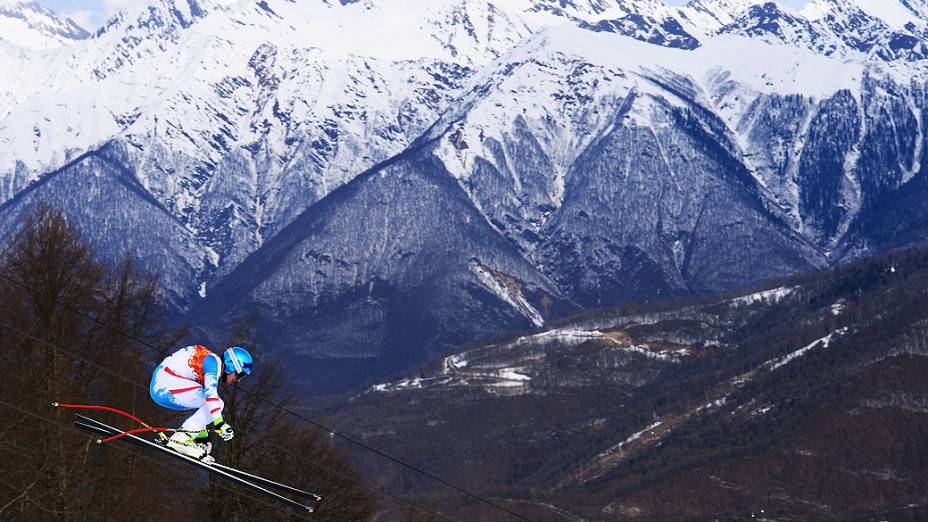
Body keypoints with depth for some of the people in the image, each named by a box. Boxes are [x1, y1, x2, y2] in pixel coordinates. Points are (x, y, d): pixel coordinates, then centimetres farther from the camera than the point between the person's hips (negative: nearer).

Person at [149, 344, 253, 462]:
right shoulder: (214, 361, -9)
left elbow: (201, 402, 29)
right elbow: (210, 392, -25)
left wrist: (203, 436, 30)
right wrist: (219, 423, -33)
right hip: (165, 387, -10)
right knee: (216, 403, -11)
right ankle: (180, 438, -17)